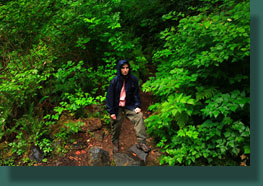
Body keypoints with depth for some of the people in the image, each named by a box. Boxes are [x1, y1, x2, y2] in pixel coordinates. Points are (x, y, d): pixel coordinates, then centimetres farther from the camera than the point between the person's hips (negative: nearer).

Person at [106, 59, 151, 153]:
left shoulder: (133, 79, -6)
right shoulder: (115, 80, -11)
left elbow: (136, 94, 4)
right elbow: (110, 96, -7)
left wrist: (137, 106, -8)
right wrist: (111, 111, -9)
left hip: (129, 106, 1)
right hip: (117, 107, -1)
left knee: (139, 116, -22)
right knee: (116, 126, 9)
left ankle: (141, 142, -18)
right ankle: (115, 143, 38)